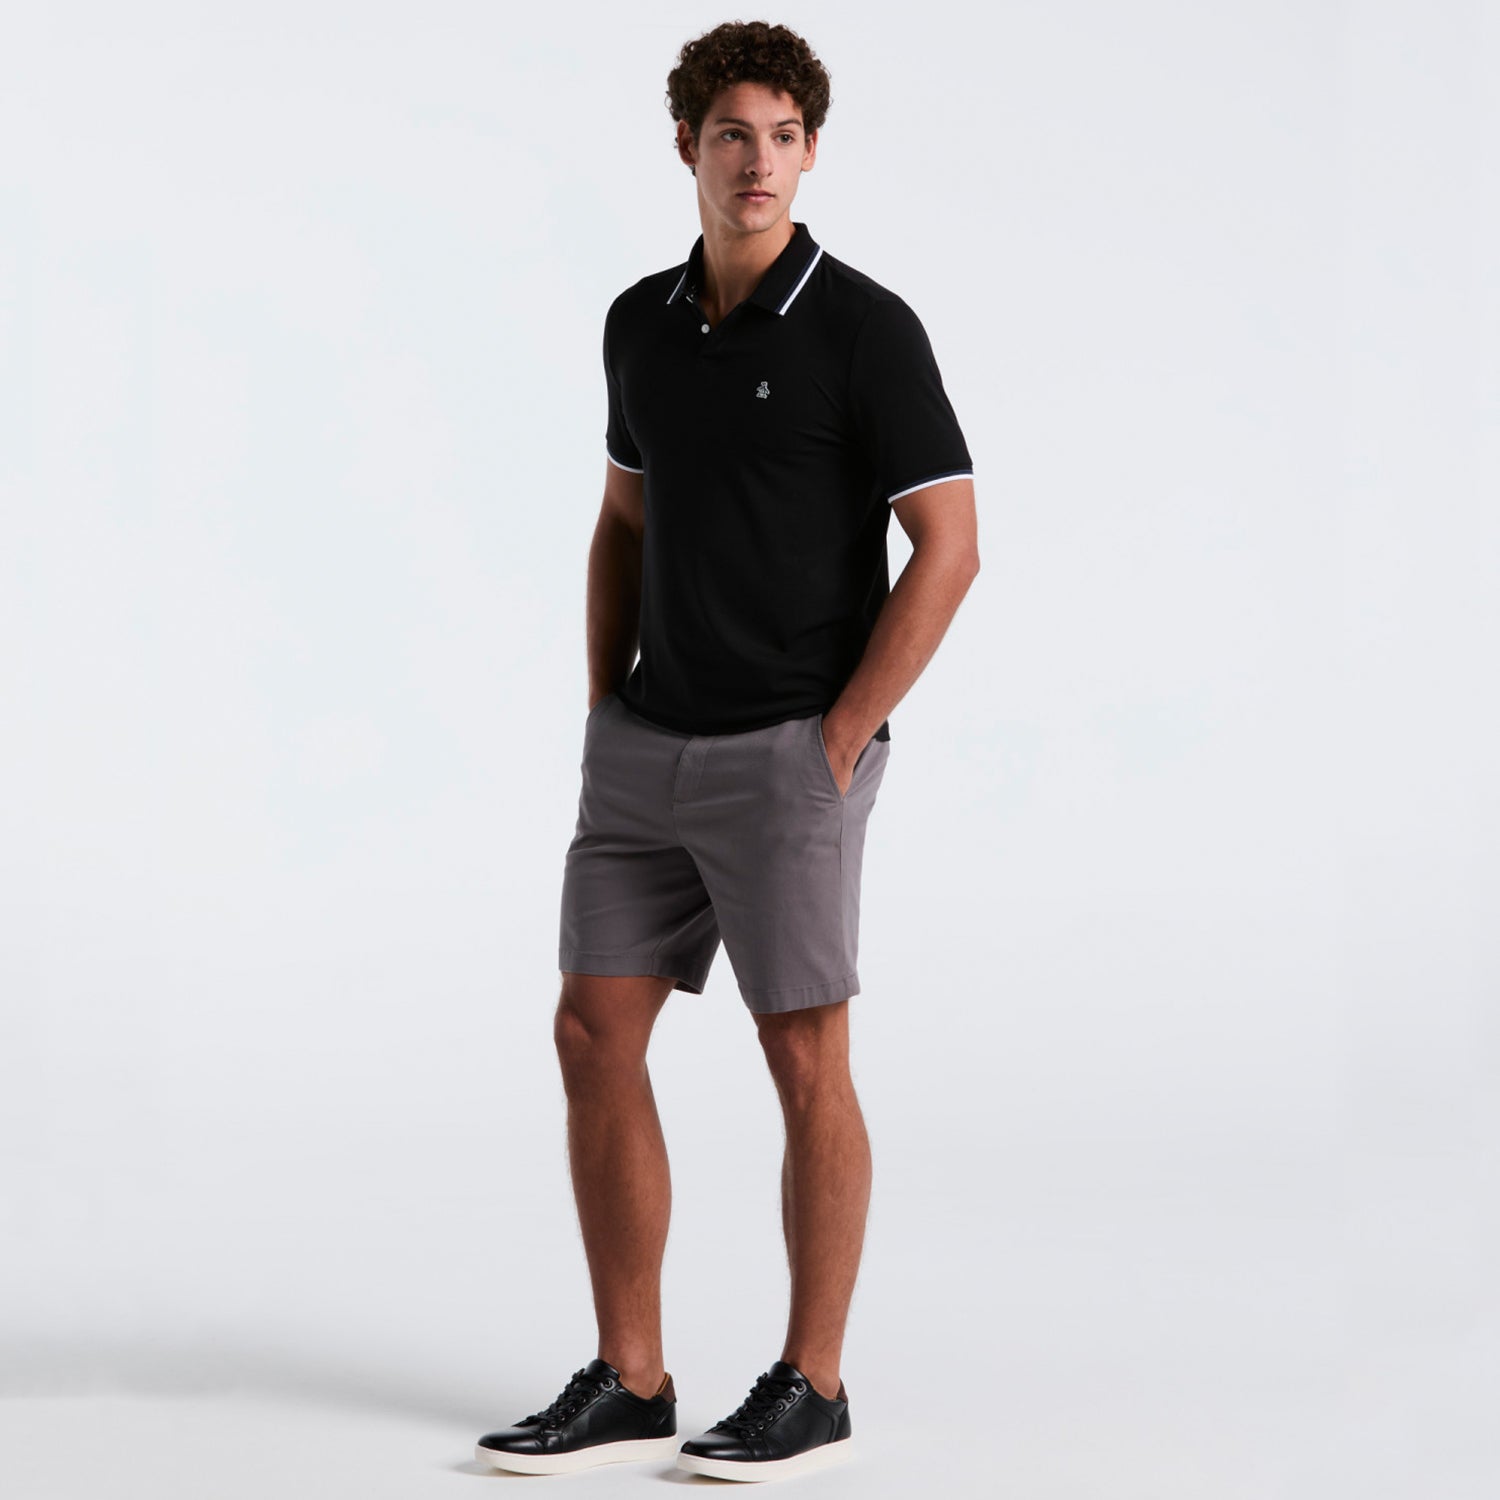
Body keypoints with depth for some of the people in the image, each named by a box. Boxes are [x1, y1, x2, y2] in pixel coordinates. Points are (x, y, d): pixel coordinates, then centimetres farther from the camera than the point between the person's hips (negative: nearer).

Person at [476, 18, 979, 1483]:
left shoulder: (865, 328, -10)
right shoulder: (642, 322, 9)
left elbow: (947, 547, -12)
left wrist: (838, 739, -13)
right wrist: (603, 716, 11)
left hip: (790, 750, -6)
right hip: (647, 750, 7)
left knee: (803, 1059, -1)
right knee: (593, 1033, 4)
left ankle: (810, 1385, 12)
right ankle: (629, 1383, 12)